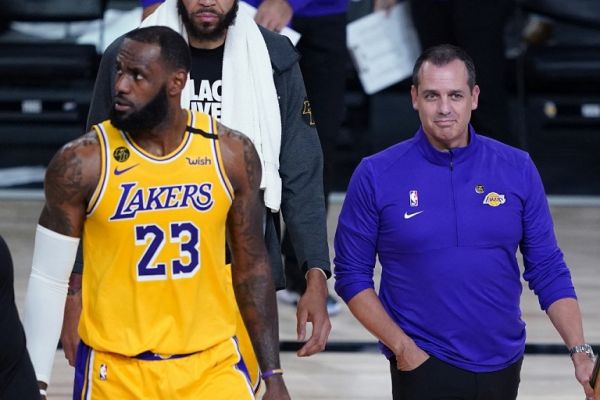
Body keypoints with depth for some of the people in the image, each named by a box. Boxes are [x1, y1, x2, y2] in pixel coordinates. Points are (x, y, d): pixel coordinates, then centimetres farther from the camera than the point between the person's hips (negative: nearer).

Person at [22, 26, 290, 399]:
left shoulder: (232, 153, -3)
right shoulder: (82, 163, -10)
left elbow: (252, 266, 7)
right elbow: (49, 280, -3)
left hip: (212, 364, 1)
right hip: (116, 370, -1)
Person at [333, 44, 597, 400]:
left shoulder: (517, 169, 1)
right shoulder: (375, 176, -4)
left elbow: (548, 270, 4)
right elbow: (352, 275, -1)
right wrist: (403, 348, -10)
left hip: (502, 366, 2)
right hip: (424, 366, -2)